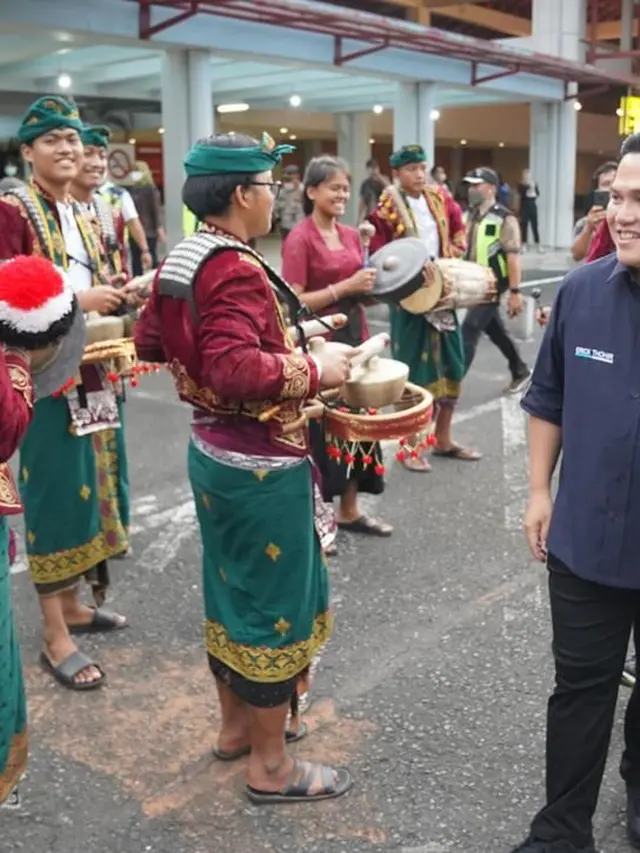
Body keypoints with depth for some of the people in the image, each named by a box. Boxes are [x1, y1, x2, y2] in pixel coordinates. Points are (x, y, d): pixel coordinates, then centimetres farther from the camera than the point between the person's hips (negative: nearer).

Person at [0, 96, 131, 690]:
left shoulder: (77, 214, 14)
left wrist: (110, 297, 3)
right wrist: (79, 299, -22)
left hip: (85, 371, 8)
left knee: (84, 485, 15)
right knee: (53, 492, -3)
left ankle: (72, 605, 31)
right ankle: (55, 637, 9)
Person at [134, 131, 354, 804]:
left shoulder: (180, 261, 6)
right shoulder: (236, 271, -23)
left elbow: (149, 343, 16)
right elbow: (237, 368, -34)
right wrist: (315, 370, -22)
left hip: (211, 450, 10)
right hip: (260, 463, -10)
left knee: (229, 589, 21)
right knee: (273, 604, 4)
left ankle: (235, 725, 38)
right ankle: (270, 766, 19)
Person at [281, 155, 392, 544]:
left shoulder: (352, 236, 10)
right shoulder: (299, 239, -11)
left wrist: (370, 284, 0)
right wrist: (344, 287, -20)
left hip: (353, 336, 7)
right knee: (318, 429, 0)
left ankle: (349, 510, 26)